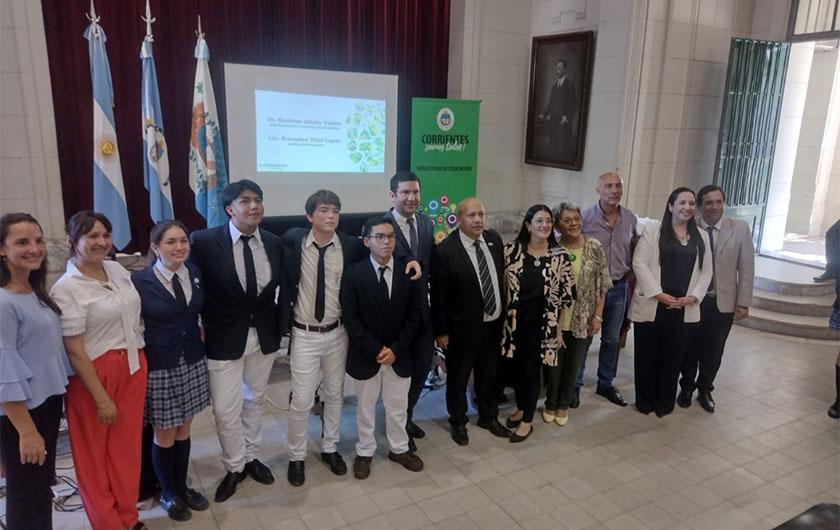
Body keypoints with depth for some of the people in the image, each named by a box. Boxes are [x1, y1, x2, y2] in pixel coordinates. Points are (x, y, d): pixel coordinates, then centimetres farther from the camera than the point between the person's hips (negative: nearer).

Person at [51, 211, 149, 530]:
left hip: (133, 367, 6)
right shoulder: (67, 289, -16)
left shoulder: (117, 269, 3)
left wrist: (139, 359, 16)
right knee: (95, 455, 12)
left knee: (128, 445, 15)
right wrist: (101, 399, -13)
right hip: (94, 374, -6)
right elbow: (74, 351, -15)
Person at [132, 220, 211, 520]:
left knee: (183, 429, 17)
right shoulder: (139, 281, -14)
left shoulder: (195, 273, 0)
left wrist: (201, 332, 4)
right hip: (159, 366, -4)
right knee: (165, 434, 11)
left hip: (193, 362, 4)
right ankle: (168, 494, 33)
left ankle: (182, 487, 37)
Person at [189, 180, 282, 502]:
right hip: (224, 338, -3)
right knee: (225, 409, 4)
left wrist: (277, 323, 4)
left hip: (264, 336, 4)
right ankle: (234, 466, 28)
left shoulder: (274, 243, -2)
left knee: (254, 401, 19)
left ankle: (250, 457, 40)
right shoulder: (204, 241, -14)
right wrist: (199, 328, -6)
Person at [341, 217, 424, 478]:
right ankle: (364, 452, 33)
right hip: (366, 355, -2)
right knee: (365, 407, 15)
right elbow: (350, 318, -11)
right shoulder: (353, 274, -9)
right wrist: (375, 349, -16)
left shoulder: (409, 272, -3)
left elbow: (414, 314, -2)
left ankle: (399, 449, 36)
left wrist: (396, 349, -10)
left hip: (399, 354, 2)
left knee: (398, 406, 16)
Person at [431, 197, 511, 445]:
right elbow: (438, 295, -14)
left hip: (493, 322, 5)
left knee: (488, 373, 22)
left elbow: (501, 276, 8)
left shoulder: (494, 239, -1)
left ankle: (489, 416, 43)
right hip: (462, 326, -5)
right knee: (458, 377, 15)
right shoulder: (445, 250, -19)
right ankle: (458, 422, 36)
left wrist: (504, 313, 8)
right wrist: (441, 331, -11)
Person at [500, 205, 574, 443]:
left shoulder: (560, 256, -7)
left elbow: (566, 295, -2)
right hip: (514, 319, 2)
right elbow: (501, 282, 1)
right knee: (517, 367, 14)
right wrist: (503, 316, 0)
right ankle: (520, 409, 36)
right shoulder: (512, 249, -6)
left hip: (542, 322, -2)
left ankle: (527, 421, 22)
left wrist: (559, 328, -2)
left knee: (531, 370, 6)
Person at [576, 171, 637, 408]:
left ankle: (605, 384, 31)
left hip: (618, 288, 4)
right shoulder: (586, 216, -12)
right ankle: (575, 385, 19)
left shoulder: (630, 218, 1)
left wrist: (631, 271, 4)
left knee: (611, 339, 15)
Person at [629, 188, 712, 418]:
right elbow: (639, 263, -8)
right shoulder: (653, 229, -1)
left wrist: (693, 297, -4)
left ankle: (664, 402, 23)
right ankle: (645, 401, 20)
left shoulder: (701, 236, 12)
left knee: (673, 355, 8)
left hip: (683, 308, 3)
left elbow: (706, 271, 11)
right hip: (651, 305, -3)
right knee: (647, 354, 6)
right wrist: (658, 294, -13)